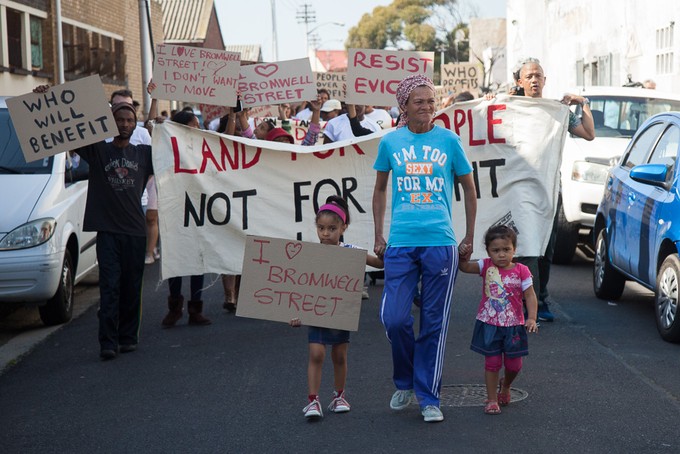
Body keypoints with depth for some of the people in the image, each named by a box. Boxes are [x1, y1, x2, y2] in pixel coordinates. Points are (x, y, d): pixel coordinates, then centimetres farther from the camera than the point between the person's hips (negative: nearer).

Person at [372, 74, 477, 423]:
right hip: (400, 244, 1)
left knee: (434, 324, 4)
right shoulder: (390, 142, 6)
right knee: (394, 319, -5)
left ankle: (429, 398, 16)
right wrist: (378, 237, 13)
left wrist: (469, 238, 11)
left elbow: (468, 188, 13)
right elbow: (380, 190, 18)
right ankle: (404, 383, 21)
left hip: (440, 243, -1)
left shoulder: (448, 140, 3)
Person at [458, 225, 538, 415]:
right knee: (492, 362, 3)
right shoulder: (487, 266, -3)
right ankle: (492, 400, 14)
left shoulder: (521, 271, -7)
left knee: (514, 364, 10)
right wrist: (462, 255, -30)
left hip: (513, 326, 0)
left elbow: (530, 296, -8)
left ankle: (505, 385, 42)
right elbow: (464, 267, -9)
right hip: (489, 324, 0)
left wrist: (531, 318, -20)